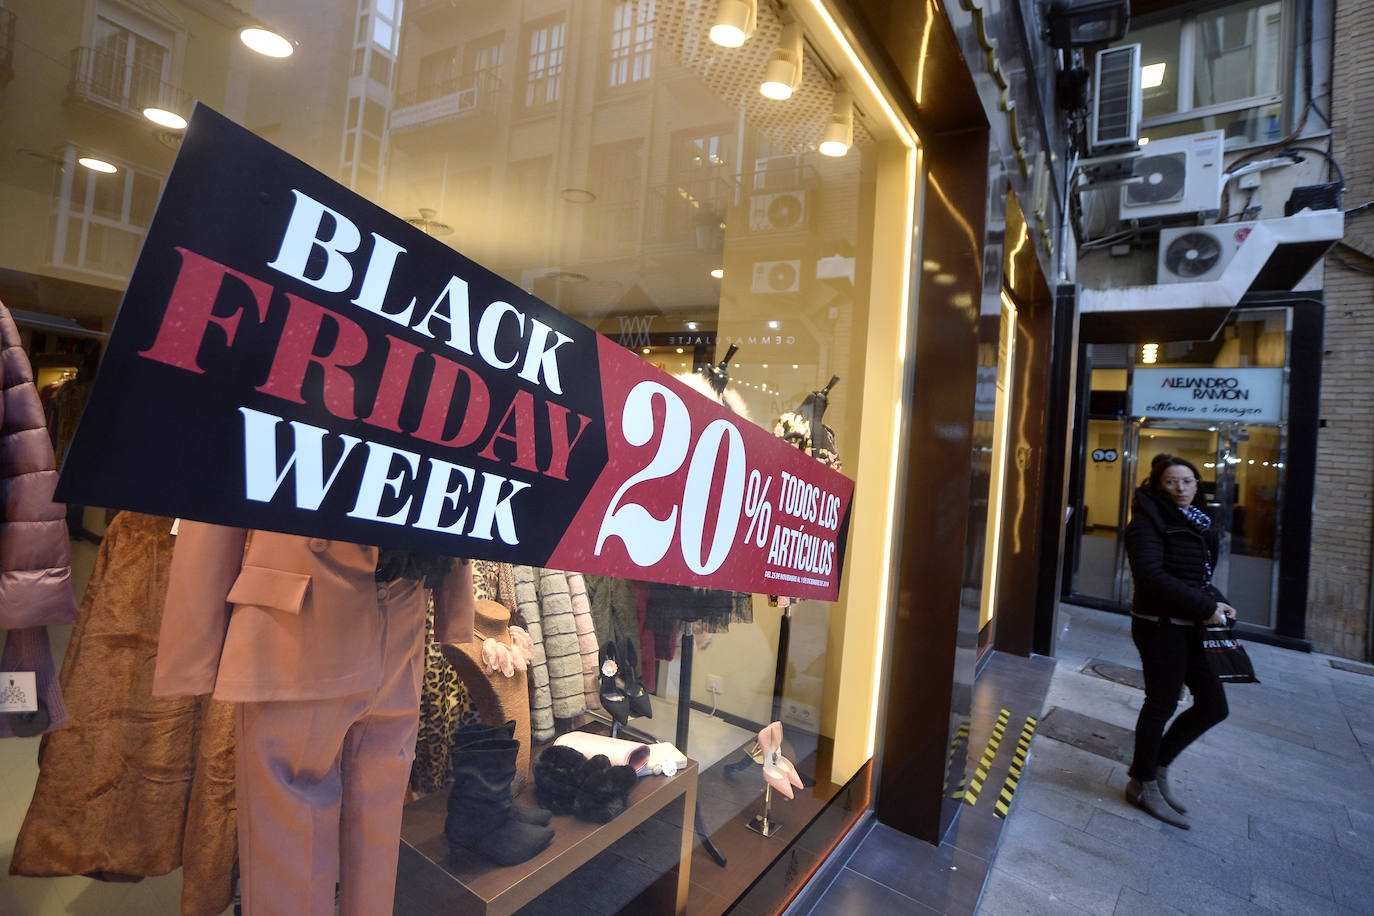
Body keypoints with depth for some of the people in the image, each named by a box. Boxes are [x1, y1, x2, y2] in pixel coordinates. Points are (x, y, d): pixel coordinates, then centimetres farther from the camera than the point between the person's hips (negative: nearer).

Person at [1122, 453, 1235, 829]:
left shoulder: (1198, 523, 14)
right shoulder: (1149, 523, -12)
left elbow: (1200, 577, 19)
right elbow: (1152, 576, -22)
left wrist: (1218, 602, 0)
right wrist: (1206, 607, -21)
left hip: (1191, 626, 8)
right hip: (1159, 625, -8)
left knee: (1213, 705, 11)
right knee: (1162, 705, 2)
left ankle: (1157, 765, 28)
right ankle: (1143, 785, 20)